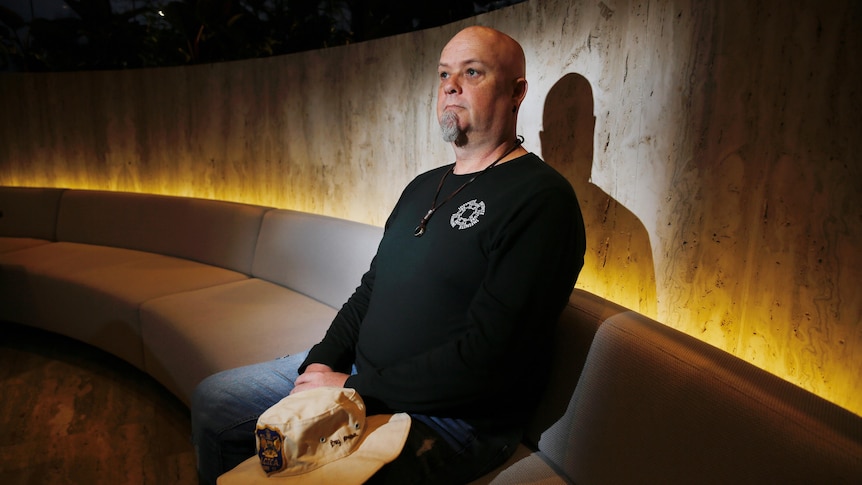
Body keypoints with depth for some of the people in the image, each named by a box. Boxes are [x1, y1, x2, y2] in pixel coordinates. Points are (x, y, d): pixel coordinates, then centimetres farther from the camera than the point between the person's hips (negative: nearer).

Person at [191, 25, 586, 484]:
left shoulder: (540, 197, -17)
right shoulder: (423, 186, 12)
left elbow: (486, 357, -24)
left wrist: (356, 389, -18)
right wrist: (321, 361, -2)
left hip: (449, 417, -7)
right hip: (354, 370, 8)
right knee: (211, 400, 12)